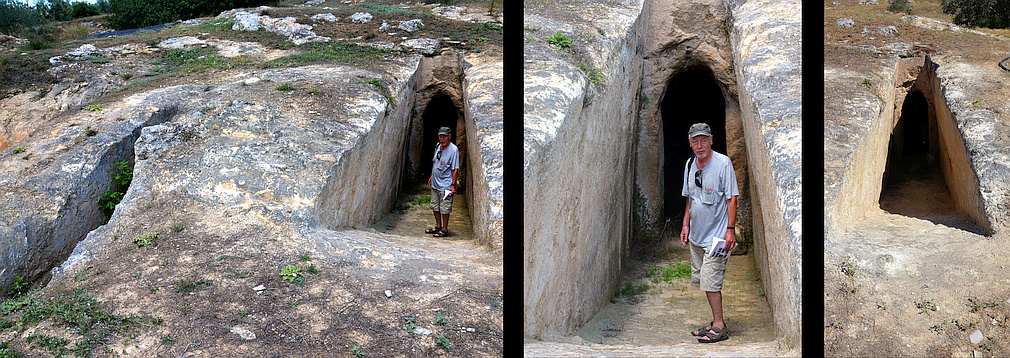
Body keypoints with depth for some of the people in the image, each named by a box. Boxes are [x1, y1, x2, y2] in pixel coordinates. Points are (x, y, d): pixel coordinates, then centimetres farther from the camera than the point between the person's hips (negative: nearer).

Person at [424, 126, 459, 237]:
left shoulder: (453, 150, -15)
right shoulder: (438, 146, 7)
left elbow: (455, 169, -16)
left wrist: (453, 185, -18)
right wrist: (432, 176, 23)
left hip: (445, 185, -8)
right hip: (435, 183, 8)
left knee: (444, 208, -1)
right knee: (435, 207, 16)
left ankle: (444, 230, 9)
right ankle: (438, 227, 29)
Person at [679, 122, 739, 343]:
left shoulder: (723, 163, -12)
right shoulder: (690, 164, 9)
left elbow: (731, 198, -12)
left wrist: (730, 229, -17)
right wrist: (686, 225, 14)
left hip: (716, 235, -7)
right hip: (696, 235, 7)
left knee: (710, 282, -10)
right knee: (702, 281, 12)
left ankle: (719, 328, 0)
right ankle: (716, 323, 23)